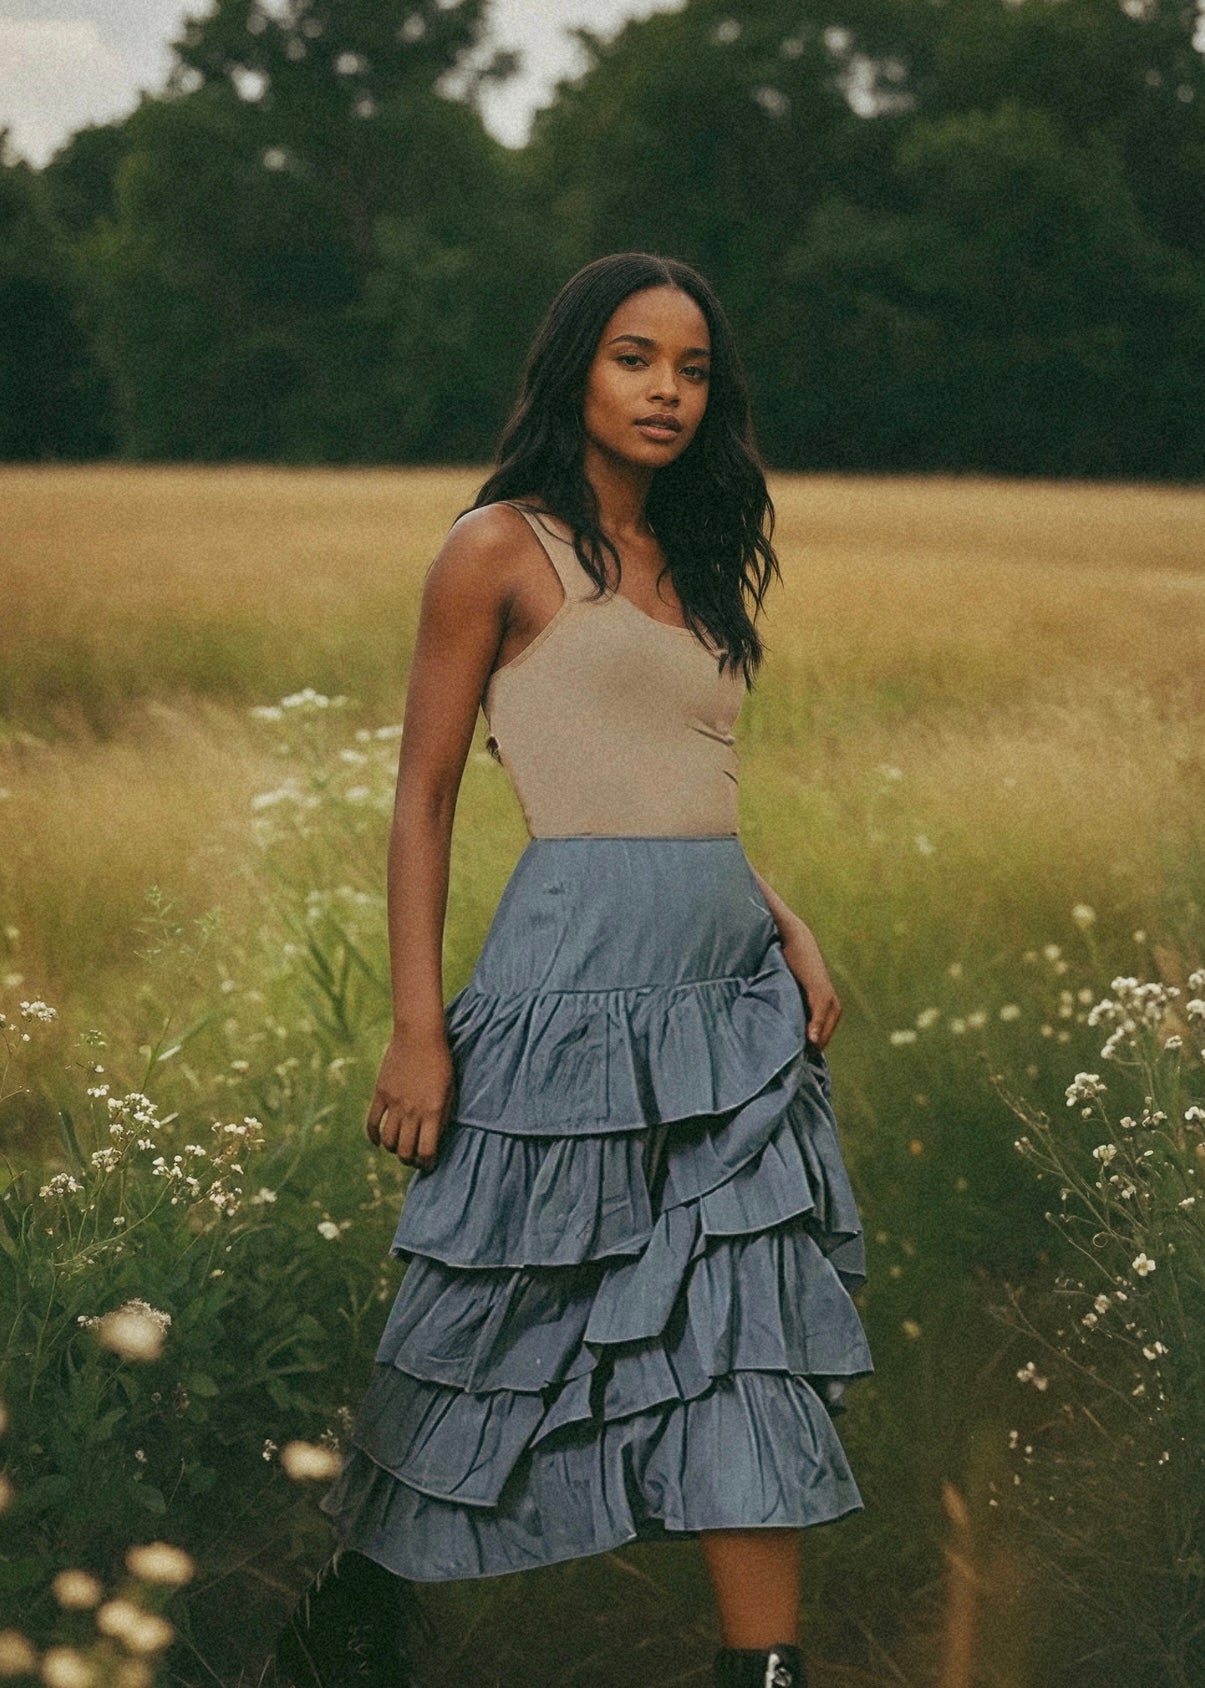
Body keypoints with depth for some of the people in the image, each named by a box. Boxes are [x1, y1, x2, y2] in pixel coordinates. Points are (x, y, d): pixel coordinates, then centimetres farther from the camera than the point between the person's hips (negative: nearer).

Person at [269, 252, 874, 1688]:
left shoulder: (697, 565, 17)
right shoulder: (505, 549, -2)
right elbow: (422, 801, -4)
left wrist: (789, 928, 5)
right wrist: (417, 1028, -10)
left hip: (731, 983, 6)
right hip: (579, 976, -6)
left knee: (749, 1338, 2)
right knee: (513, 1316, 5)